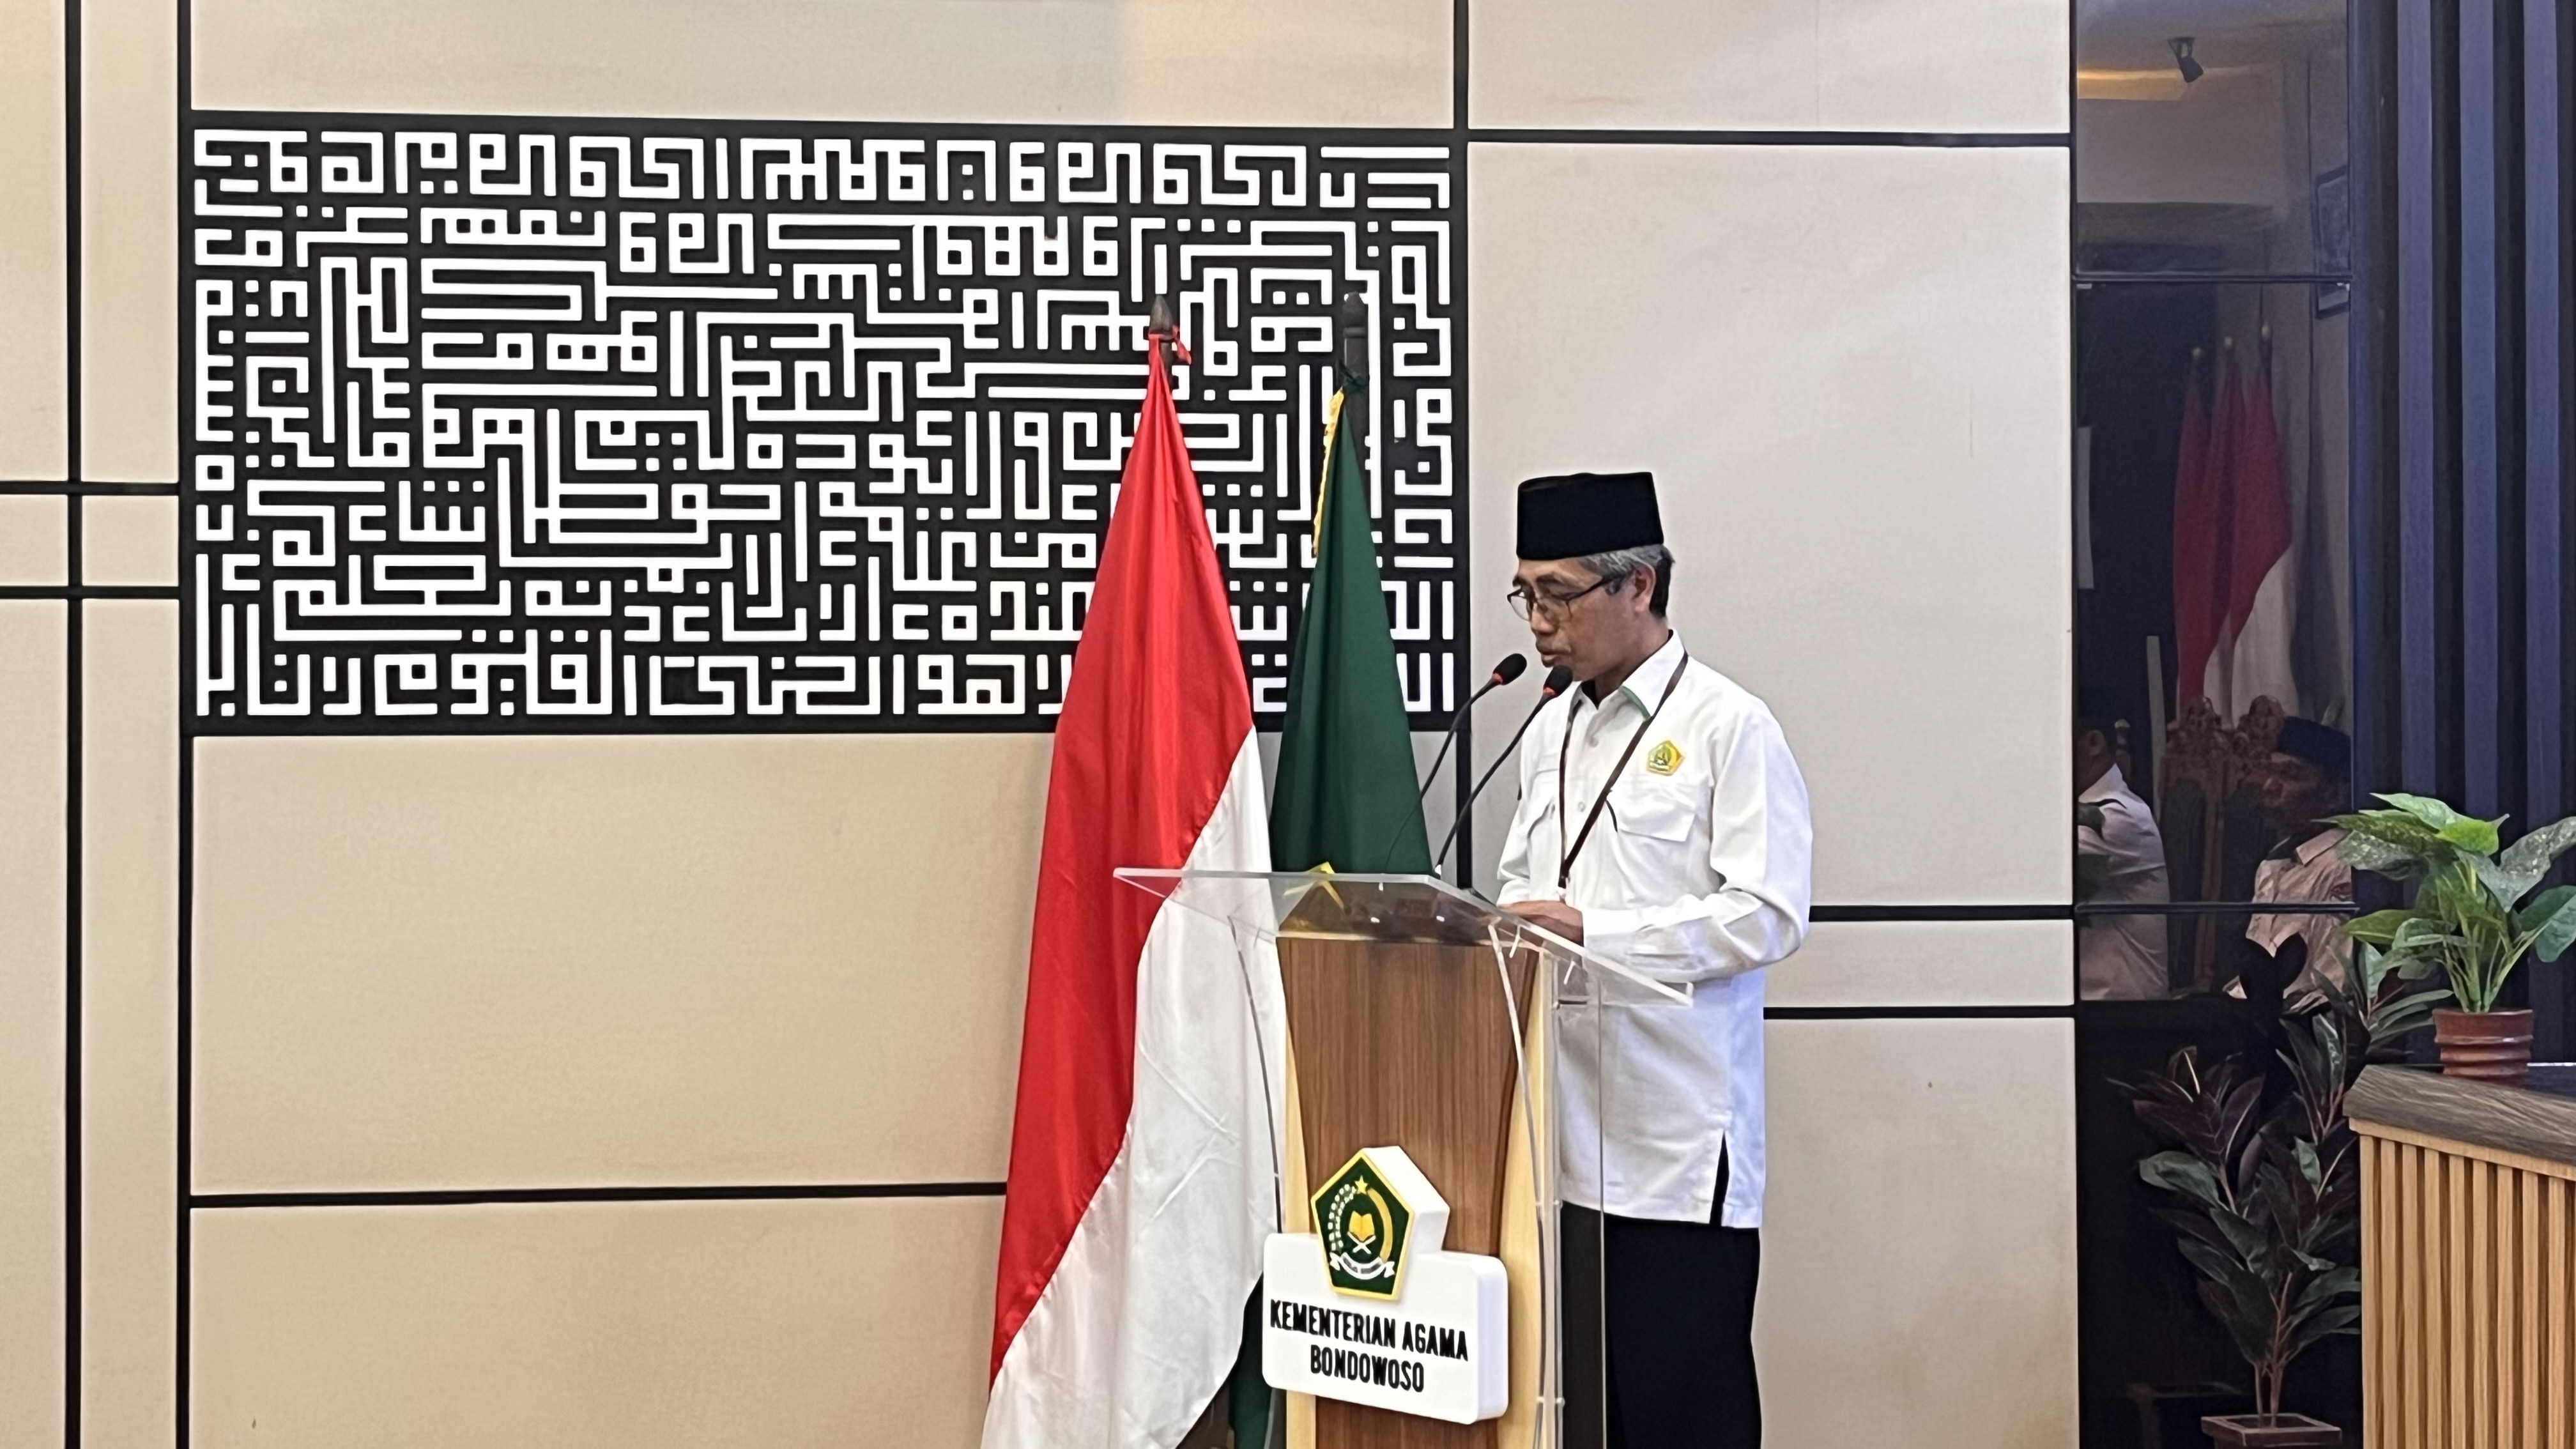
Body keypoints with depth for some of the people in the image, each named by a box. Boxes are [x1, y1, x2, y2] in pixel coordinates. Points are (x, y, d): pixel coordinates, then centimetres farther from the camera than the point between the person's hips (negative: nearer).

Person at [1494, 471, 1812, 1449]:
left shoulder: (1729, 728, -6)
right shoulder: (1551, 733, 17)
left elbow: (1769, 915, -14)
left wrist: (1593, 930, -19)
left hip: (1676, 1139, -6)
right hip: (1561, 1123, 7)